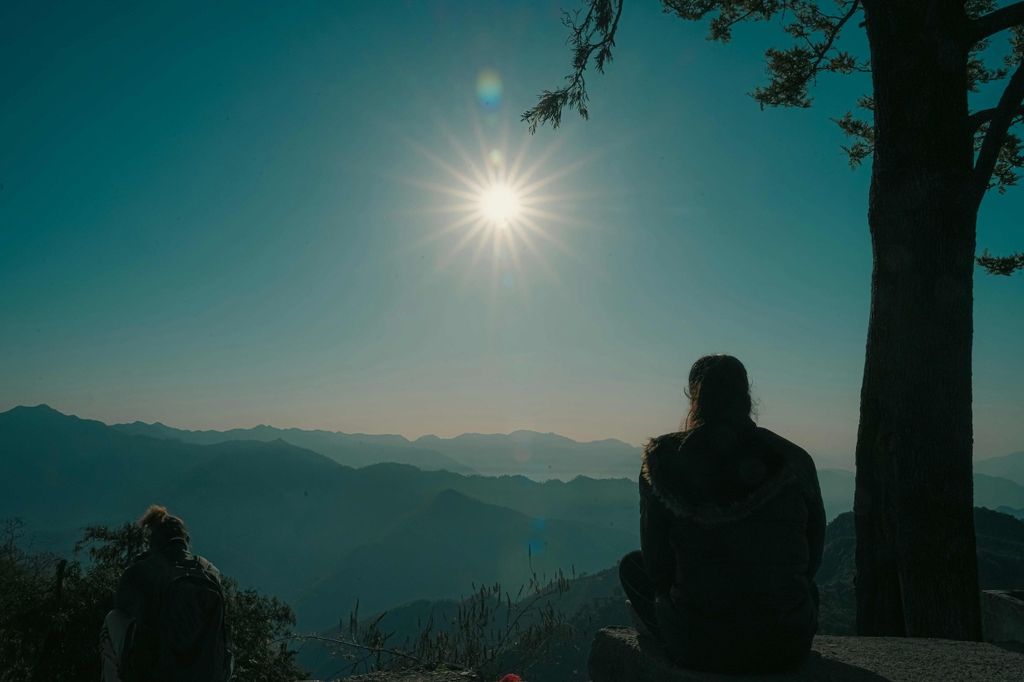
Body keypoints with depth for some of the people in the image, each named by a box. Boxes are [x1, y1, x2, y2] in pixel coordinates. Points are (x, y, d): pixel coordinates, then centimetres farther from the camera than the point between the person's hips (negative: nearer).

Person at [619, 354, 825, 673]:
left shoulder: (665, 457, -5)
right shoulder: (795, 460, 0)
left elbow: (657, 563, -1)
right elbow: (813, 558, 9)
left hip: (700, 648, -2)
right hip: (788, 646, 2)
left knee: (632, 565, 24)